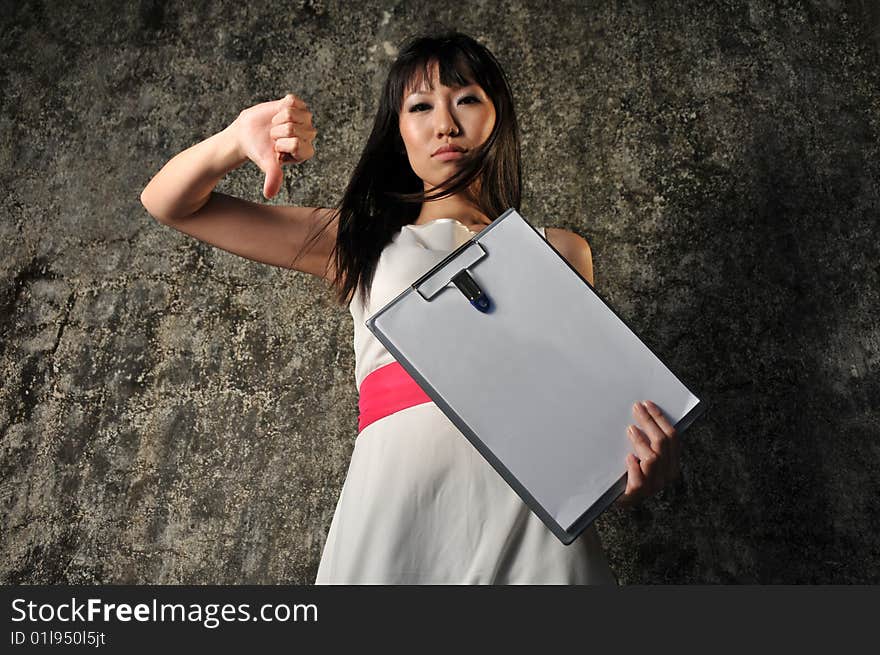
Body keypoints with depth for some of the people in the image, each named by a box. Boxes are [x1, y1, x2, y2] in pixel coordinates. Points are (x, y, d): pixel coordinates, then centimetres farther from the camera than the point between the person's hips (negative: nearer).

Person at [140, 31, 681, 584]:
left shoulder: (559, 252, 18)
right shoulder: (363, 240, 16)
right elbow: (168, 204, 18)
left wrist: (635, 475, -6)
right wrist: (236, 143, -3)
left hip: (536, 521, 1)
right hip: (394, 504, 0)